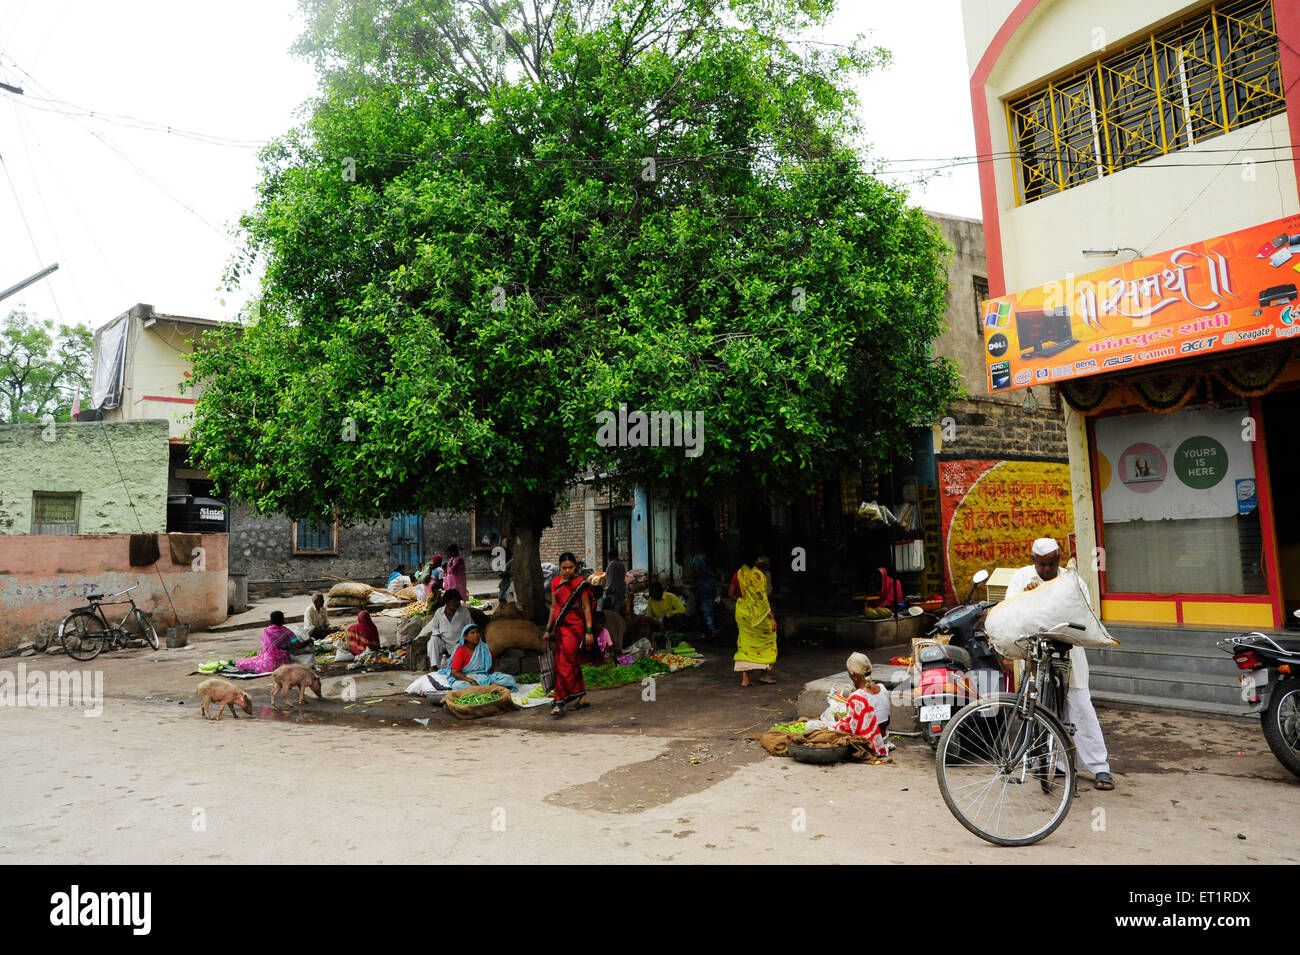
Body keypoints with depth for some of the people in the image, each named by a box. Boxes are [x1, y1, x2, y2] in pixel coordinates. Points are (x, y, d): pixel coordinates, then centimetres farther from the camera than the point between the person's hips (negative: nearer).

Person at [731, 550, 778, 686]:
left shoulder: (737, 574, 2)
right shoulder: (758, 574, -14)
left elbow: (730, 594, 10)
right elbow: (762, 598, -17)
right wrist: (771, 617, -15)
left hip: (741, 611, 5)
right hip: (757, 612, -5)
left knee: (745, 642, 9)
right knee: (767, 638, 14)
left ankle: (745, 678, 3)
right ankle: (764, 673, 15)